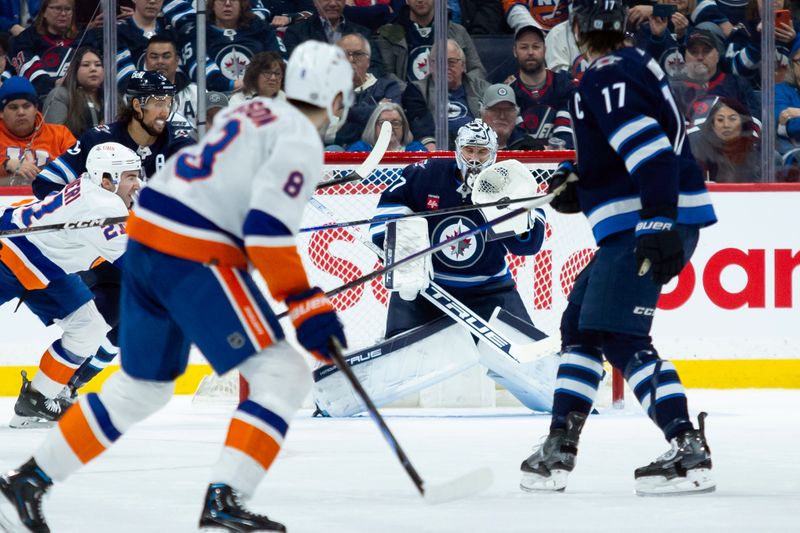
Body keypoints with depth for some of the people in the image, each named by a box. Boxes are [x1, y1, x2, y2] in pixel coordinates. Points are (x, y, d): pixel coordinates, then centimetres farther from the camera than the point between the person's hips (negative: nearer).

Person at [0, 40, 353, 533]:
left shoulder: (250, 112, 18)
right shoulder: (302, 141, -9)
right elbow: (267, 229, -20)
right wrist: (307, 307, -18)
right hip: (195, 256, -9)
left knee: (143, 387, 21)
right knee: (283, 376, -6)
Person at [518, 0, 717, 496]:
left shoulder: (606, 79, -14)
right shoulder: (637, 65, 18)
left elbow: (651, 151, -25)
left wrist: (658, 224, -32)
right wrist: (580, 181, 22)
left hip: (646, 226, -11)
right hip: (641, 225, 11)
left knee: (619, 337, -15)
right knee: (580, 325, 18)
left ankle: (689, 452, -22)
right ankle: (559, 450, 22)